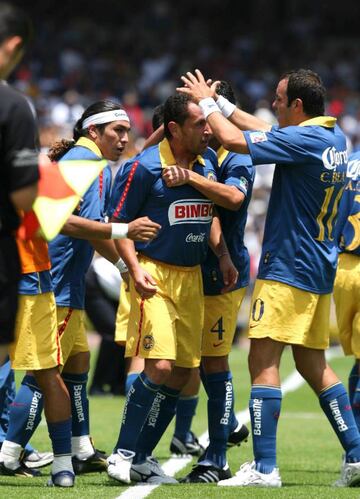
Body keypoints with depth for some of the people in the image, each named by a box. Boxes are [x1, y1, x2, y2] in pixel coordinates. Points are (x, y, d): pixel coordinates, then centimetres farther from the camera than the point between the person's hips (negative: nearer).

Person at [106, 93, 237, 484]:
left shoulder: (207, 161, 7)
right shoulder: (145, 167, -11)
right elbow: (119, 223, -6)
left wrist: (222, 255, 11)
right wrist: (135, 268, -17)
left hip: (192, 276, 7)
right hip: (154, 274, -7)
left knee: (182, 374, 5)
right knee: (159, 367, -18)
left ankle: (142, 457, 15)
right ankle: (122, 453, -8)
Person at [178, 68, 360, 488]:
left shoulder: (303, 140, -18)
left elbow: (234, 140, -18)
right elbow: (265, 130, 23)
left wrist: (207, 103, -1)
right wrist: (221, 103, 22)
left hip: (287, 268, -10)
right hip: (320, 267, 10)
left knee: (263, 362, -9)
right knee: (313, 365, 15)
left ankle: (264, 468, -14)